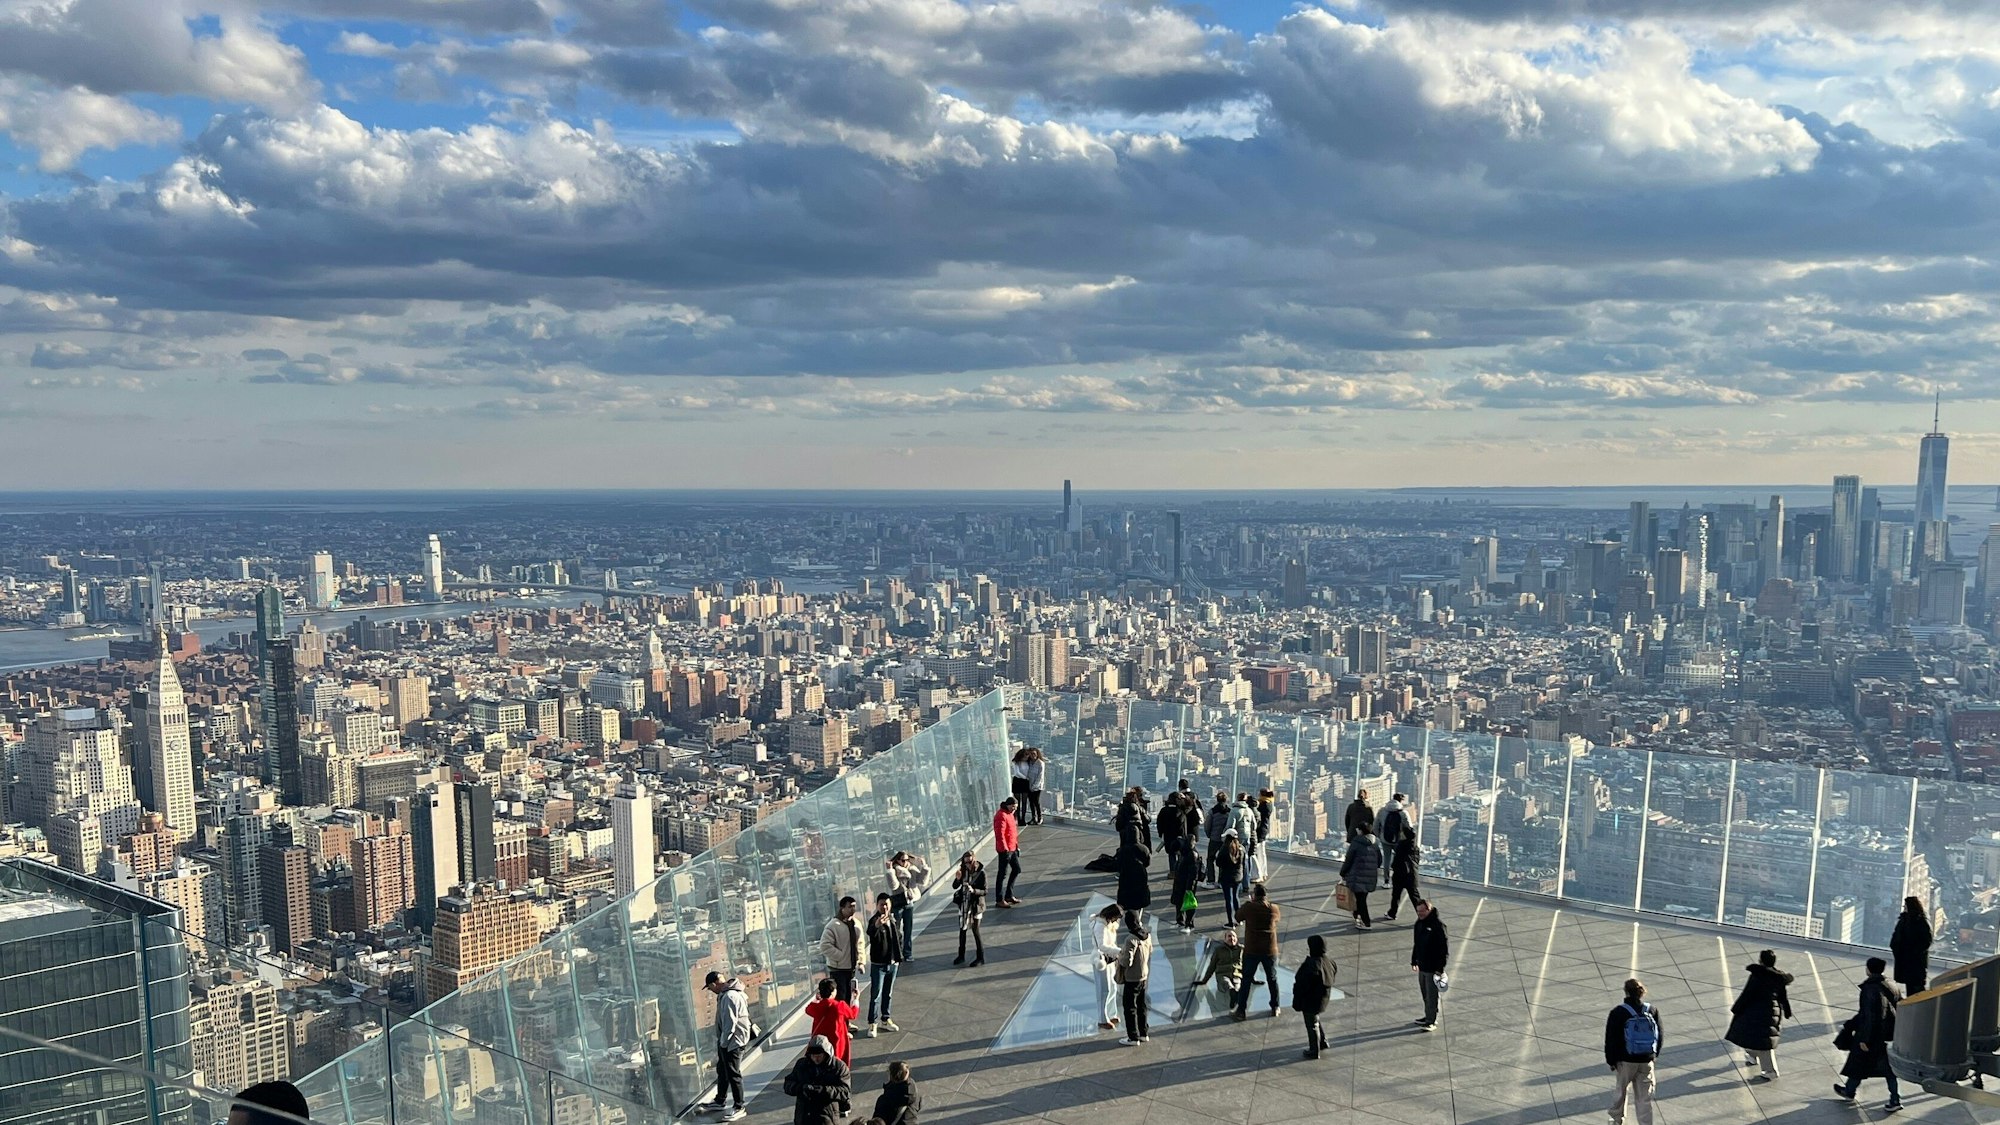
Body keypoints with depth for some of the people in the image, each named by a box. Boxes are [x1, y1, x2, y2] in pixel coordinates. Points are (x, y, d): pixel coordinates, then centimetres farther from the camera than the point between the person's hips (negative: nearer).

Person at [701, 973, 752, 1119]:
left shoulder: (730, 997, -26)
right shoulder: (725, 994, 7)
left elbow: (730, 1023, -25)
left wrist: (724, 1042, -15)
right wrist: (721, 1042, 14)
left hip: (732, 1042, -10)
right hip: (725, 1041, 10)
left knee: (733, 1074, 0)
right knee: (722, 1071, 22)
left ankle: (738, 1107, 11)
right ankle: (720, 1102, 37)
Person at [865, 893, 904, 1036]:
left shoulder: (895, 921, 3)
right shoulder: (874, 920, -18)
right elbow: (871, 934, -41)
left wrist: (899, 957, 11)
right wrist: (876, 926, -63)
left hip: (893, 963, 6)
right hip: (878, 964, -6)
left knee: (888, 993, 17)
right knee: (876, 995, -1)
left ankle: (885, 1020, 30)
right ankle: (872, 1024, 8)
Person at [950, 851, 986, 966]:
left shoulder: (981, 873, -15)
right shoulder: (964, 871, -2)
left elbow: (985, 891, -14)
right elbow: (954, 887, 1)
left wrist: (974, 890, -31)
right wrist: (957, 879, -19)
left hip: (975, 906, -5)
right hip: (964, 904, 5)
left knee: (975, 931, 0)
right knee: (962, 930, 15)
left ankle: (980, 958, 11)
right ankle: (961, 956, 29)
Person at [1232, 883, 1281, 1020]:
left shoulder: (1249, 907, -13)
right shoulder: (1274, 908, -7)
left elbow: (1238, 916, 4)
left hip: (1251, 950, -2)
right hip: (1270, 950, 2)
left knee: (1246, 980, 8)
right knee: (1272, 979, 19)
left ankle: (1241, 1010, 11)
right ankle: (1275, 1007, 28)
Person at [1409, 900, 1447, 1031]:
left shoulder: (1438, 925, -18)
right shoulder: (1419, 924, 8)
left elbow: (1445, 947, -18)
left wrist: (1440, 968, -19)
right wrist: (1414, 960, 20)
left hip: (1433, 968, -8)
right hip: (1422, 966, 8)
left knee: (1431, 995, -1)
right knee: (1425, 993, 17)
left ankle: (1431, 1021, 6)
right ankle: (1428, 1016, 30)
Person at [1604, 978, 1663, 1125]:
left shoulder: (1618, 1013, -14)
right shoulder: (1652, 1011, -3)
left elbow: (1611, 1039, -11)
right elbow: (1661, 1035, 7)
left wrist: (1611, 1060, 2)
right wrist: (1654, 1055, 19)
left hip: (1625, 1061, -2)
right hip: (1647, 1062, 2)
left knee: (1621, 1091, 18)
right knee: (1644, 1098, 8)